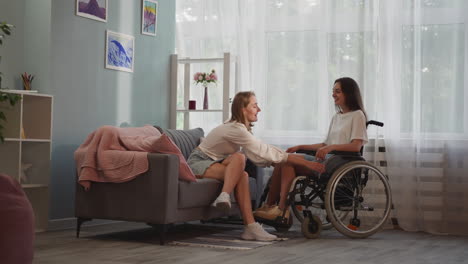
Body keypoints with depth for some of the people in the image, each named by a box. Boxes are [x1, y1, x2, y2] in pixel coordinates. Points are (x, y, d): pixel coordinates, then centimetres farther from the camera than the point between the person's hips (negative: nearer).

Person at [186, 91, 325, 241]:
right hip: (197, 163, -8)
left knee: (242, 176, -19)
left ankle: (250, 226, -28)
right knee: (239, 158, -29)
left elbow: (260, 155, 5)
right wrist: (306, 164, -26)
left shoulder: (240, 128, 6)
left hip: (211, 162, 8)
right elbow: (265, 152, -26)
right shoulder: (236, 129, -23)